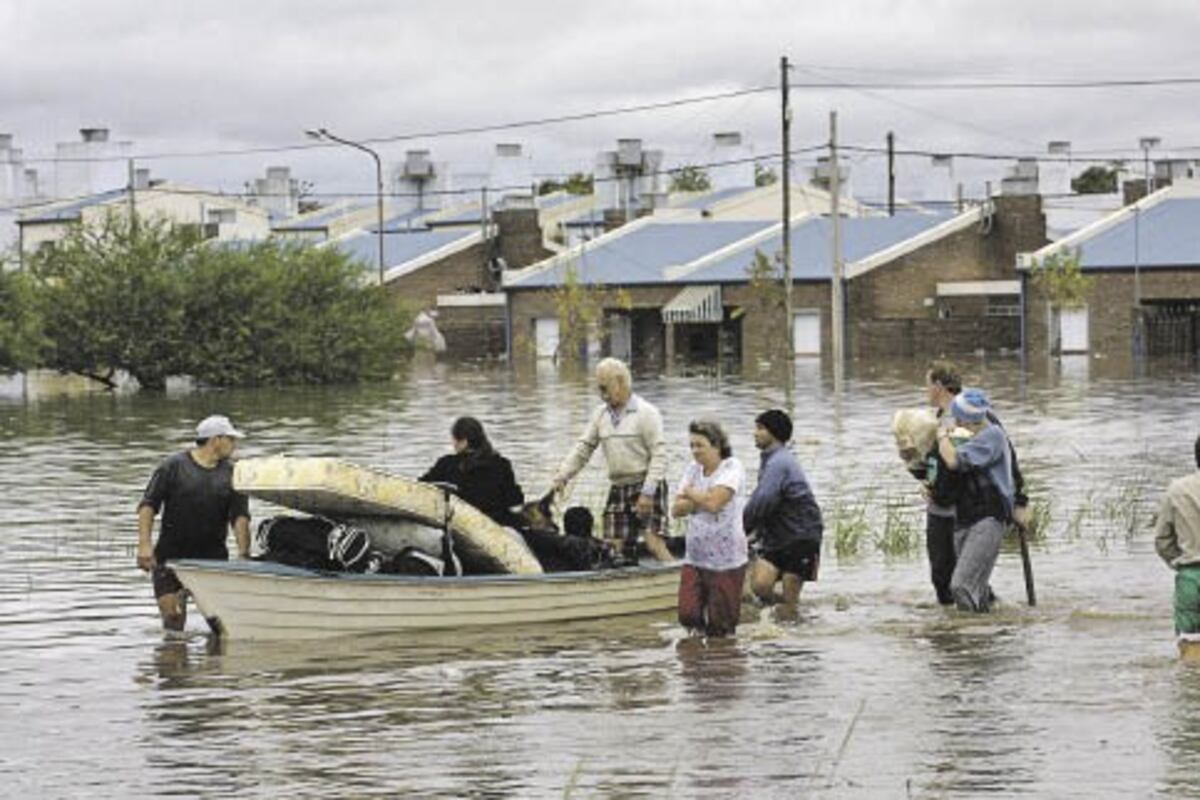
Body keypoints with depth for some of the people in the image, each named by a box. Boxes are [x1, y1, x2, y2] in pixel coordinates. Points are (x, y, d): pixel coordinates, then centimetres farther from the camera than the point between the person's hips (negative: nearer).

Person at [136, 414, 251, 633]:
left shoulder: (231, 474, 3)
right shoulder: (174, 466, -4)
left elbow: (240, 516, -4)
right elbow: (148, 506, -5)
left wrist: (243, 553, -18)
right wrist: (144, 545, -15)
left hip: (213, 557, 2)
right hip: (171, 555, -2)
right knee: (171, 614, -6)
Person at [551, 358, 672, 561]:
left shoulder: (646, 413, -9)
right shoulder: (600, 415, 11)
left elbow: (659, 455, -13)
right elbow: (583, 449, 12)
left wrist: (647, 493, -19)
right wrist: (562, 476, -1)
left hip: (646, 486, -7)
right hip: (617, 489, 7)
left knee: (654, 544, -16)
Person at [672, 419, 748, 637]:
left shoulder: (732, 468, -10)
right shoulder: (693, 469, 9)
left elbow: (713, 502, -23)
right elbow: (676, 509, 3)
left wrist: (690, 493, -5)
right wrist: (702, 500, -13)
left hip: (726, 561, -5)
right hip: (695, 558, 5)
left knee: (720, 628, 0)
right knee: (687, 615, -4)